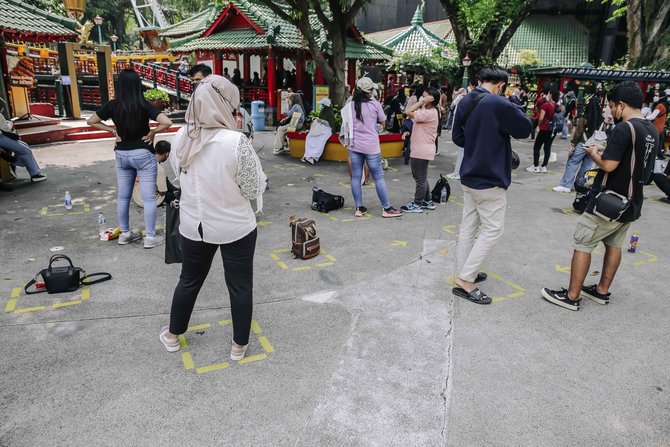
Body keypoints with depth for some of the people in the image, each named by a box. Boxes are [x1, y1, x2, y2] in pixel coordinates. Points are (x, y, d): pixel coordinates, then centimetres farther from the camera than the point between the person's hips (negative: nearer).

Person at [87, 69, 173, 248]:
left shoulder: (112, 105, -2)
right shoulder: (144, 105, -13)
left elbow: (91, 121, 7)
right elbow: (167, 122, -25)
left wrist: (113, 130, 6)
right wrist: (152, 132, -11)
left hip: (122, 155, 4)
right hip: (143, 154, -4)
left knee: (123, 197, 15)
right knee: (148, 197, 2)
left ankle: (125, 234, 25)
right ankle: (150, 237, 6)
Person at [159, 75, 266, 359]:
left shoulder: (181, 138, -5)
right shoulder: (235, 142, -24)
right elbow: (255, 189, -15)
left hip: (193, 225, 5)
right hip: (235, 227, -5)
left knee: (189, 280, 23)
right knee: (240, 286, 13)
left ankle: (172, 335, 42)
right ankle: (239, 345, 28)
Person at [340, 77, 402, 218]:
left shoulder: (350, 106, 2)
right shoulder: (375, 104, -7)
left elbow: (346, 125, 7)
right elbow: (382, 121, 5)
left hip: (354, 145, 3)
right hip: (371, 146, -3)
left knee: (356, 177, 8)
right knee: (378, 177, 3)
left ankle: (359, 208, 11)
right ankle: (387, 208, 9)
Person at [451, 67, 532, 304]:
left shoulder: (464, 102, 5)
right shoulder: (499, 104, -18)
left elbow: (457, 136, 14)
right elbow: (525, 128, -6)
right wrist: (512, 105, 5)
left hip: (469, 176, 8)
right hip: (490, 179, -8)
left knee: (468, 225, 14)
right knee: (492, 229, 0)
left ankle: (465, 273, 24)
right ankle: (465, 280, -1)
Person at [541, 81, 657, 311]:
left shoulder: (624, 128, -20)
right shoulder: (652, 131, 8)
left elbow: (609, 165, -24)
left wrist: (594, 153, -5)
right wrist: (606, 152, 13)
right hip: (631, 201, 9)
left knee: (583, 243, -1)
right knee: (614, 244, 18)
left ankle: (572, 296, 3)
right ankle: (602, 291, 29)